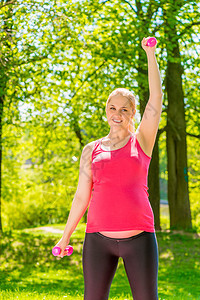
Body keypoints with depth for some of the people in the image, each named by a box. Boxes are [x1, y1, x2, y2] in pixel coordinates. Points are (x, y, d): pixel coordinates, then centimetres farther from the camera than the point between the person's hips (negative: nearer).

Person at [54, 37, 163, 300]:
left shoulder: (141, 142, 8)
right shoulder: (91, 150, 12)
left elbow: (156, 97, 0)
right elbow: (82, 196, 14)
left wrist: (150, 53, -1)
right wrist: (66, 236, 14)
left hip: (139, 237, -1)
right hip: (98, 238, 2)